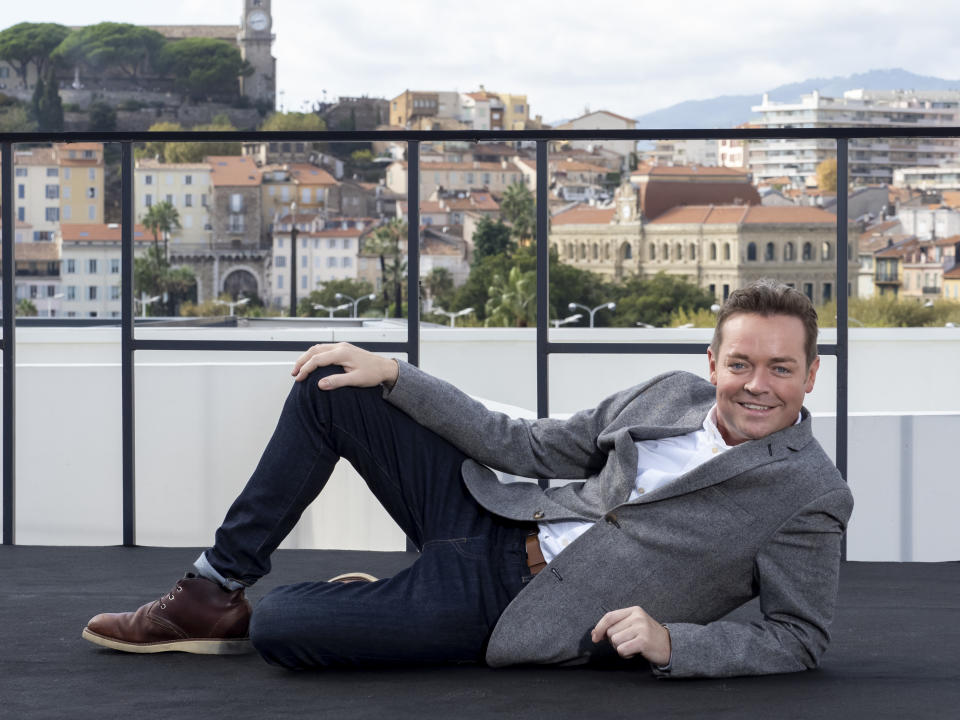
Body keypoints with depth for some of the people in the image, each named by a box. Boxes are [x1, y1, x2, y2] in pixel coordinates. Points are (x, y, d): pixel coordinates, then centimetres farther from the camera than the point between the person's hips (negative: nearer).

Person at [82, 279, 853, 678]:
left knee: (279, 629, -21)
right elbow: (530, 446, 11)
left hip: (505, 605, -7)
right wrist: (392, 373, 6)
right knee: (330, 389, 2)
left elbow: (799, 640, -9)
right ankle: (214, 593, 12)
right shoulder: (671, 397, 5)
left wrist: (670, 642, -25)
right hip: (495, 524, 7)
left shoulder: (811, 496, -12)